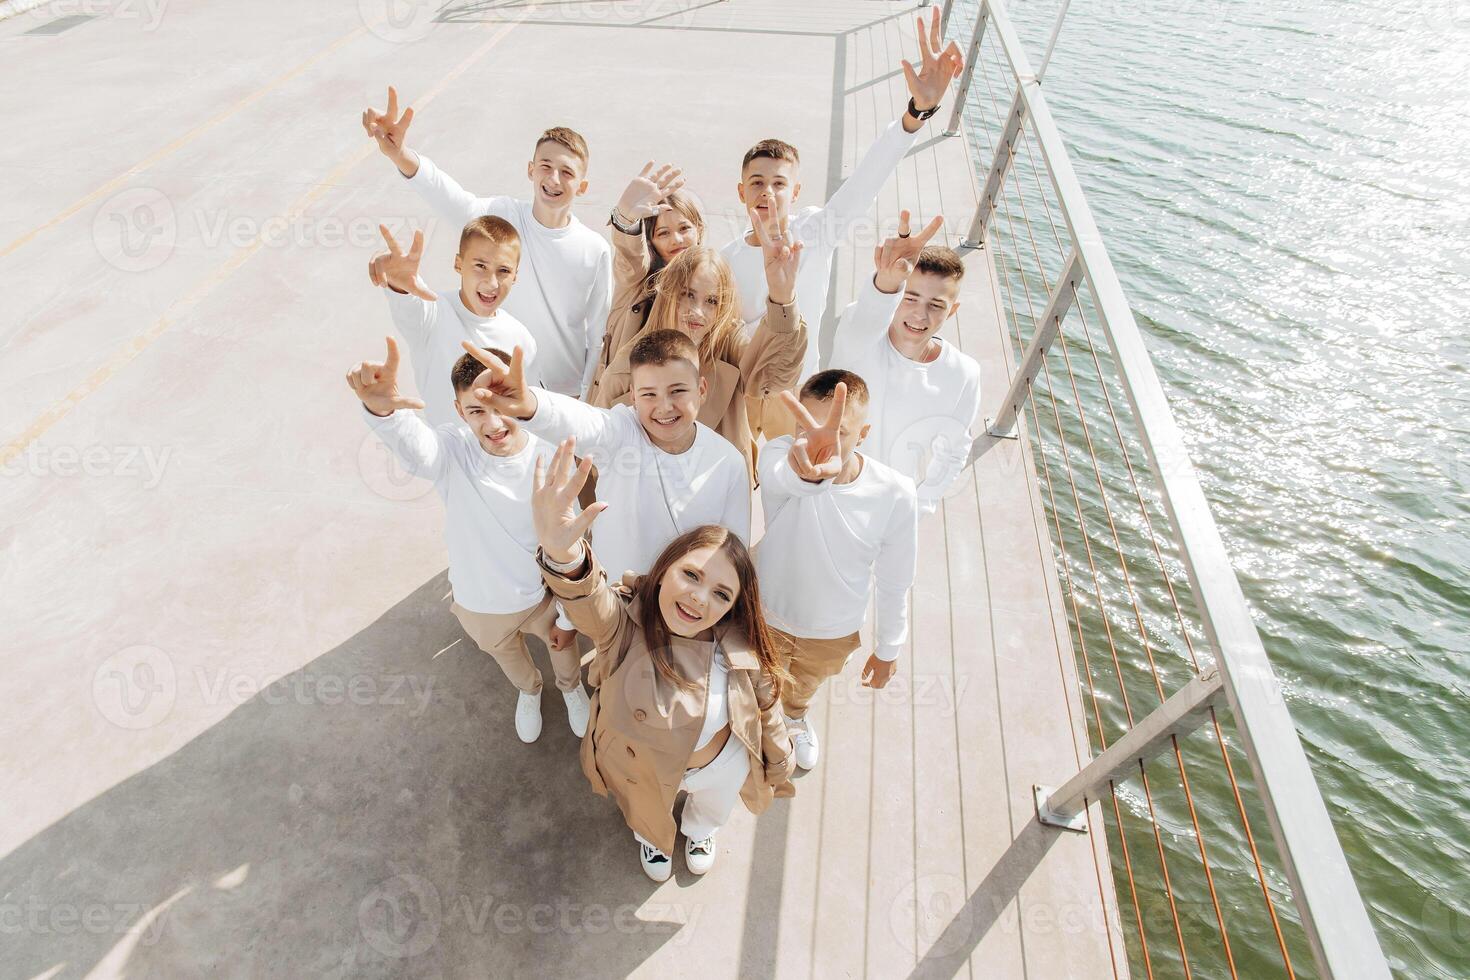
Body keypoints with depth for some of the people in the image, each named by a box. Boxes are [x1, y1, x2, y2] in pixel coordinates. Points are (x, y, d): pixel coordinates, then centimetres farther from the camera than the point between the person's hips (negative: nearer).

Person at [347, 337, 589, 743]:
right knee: (507, 655, 31)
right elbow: (410, 440, -53)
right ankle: (529, 690, 66)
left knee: (562, 647, 28)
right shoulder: (452, 452, -27)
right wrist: (381, 408, -76)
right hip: (479, 603, 1)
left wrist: (569, 616, -5)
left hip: (543, 596, -1)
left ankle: (571, 686, 64)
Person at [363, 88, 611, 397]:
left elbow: (598, 339, -5)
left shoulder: (596, 251, -12)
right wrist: (400, 156, -51)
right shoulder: (503, 218, -10)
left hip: (566, 394, -1)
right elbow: (456, 202, -31)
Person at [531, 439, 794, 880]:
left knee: (713, 810, 35)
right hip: (642, 768, -1)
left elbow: (766, 712, -12)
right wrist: (565, 558, -84)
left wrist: (779, 770, 3)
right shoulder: (624, 620, -38)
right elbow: (590, 601, -62)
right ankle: (650, 837, 72)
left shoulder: (743, 653, -30)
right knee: (647, 816, 34)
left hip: (722, 768, 1)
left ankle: (701, 831, 73)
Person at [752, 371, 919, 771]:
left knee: (806, 682, 34)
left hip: (834, 631, 2)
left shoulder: (895, 494, -27)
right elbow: (785, 477, -58)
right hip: (765, 615, -1)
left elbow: (893, 582, -12)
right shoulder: (779, 457, -32)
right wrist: (805, 469, -82)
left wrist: (887, 649, 0)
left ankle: (795, 714, 70)